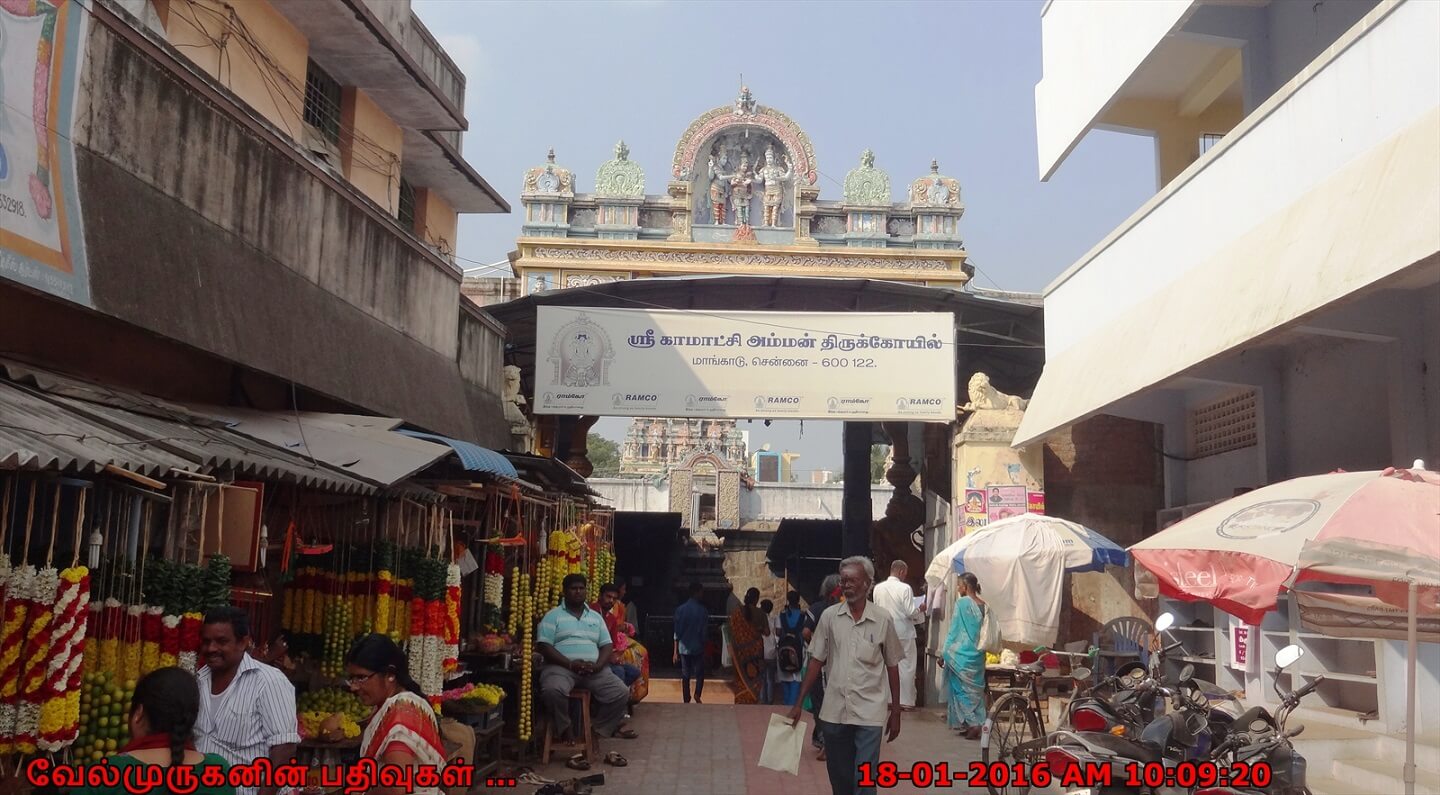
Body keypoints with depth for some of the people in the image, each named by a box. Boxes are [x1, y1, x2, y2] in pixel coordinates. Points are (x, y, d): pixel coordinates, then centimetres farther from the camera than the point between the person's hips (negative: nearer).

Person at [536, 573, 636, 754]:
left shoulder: (596, 617, 19)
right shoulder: (553, 616, 5)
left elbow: (606, 646, 13)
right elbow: (544, 646, -6)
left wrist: (598, 665, -10)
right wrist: (570, 664, -17)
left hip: (594, 669, 4)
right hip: (562, 667, -4)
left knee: (621, 693, -16)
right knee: (553, 690, -37)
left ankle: (602, 729, 6)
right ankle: (564, 731, -11)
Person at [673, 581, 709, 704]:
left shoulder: (680, 609, 0)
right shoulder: (703, 610, -6)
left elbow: (677, 633, 0)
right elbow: (705, 631, -5)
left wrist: (676, 651, 4)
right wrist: (705, 646, 5)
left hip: (684, 648, 2)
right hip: (698, 648, -2)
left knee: (685, 676, 9)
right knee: (700, 673, 12)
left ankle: (686, 701, 7)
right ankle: (697, 694, -9)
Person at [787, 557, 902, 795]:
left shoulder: (883, 619, -3)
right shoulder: (829, 616, 1)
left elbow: (892, 666, 4)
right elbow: (816, 661, 6)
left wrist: (896, 712, 4)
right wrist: (799, 703, 3)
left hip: (870, 713, -2)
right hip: (834, 711, 2)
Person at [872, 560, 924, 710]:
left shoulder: (878, 588, 0)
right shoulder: (905, 588, -14)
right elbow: (911, 612, -15)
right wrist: (920, 611, 5)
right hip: (904, 632, -4)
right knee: (906, 667, 5)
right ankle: (906, 701, 7)